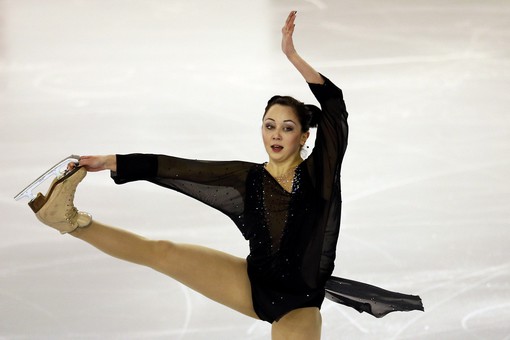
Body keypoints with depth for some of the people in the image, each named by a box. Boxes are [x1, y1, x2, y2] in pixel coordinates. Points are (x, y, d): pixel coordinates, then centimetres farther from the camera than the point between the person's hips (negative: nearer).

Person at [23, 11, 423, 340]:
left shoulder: (318, 172, -7)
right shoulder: (249, 177, 0)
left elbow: (334, 106, -18)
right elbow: (176, 167, -2)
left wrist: (292, 55, -25)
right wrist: (110, 161, -3)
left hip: (298, 304, -2)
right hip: (252, 283, 2)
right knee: (162, 253, -7)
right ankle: (73, 221, -5)